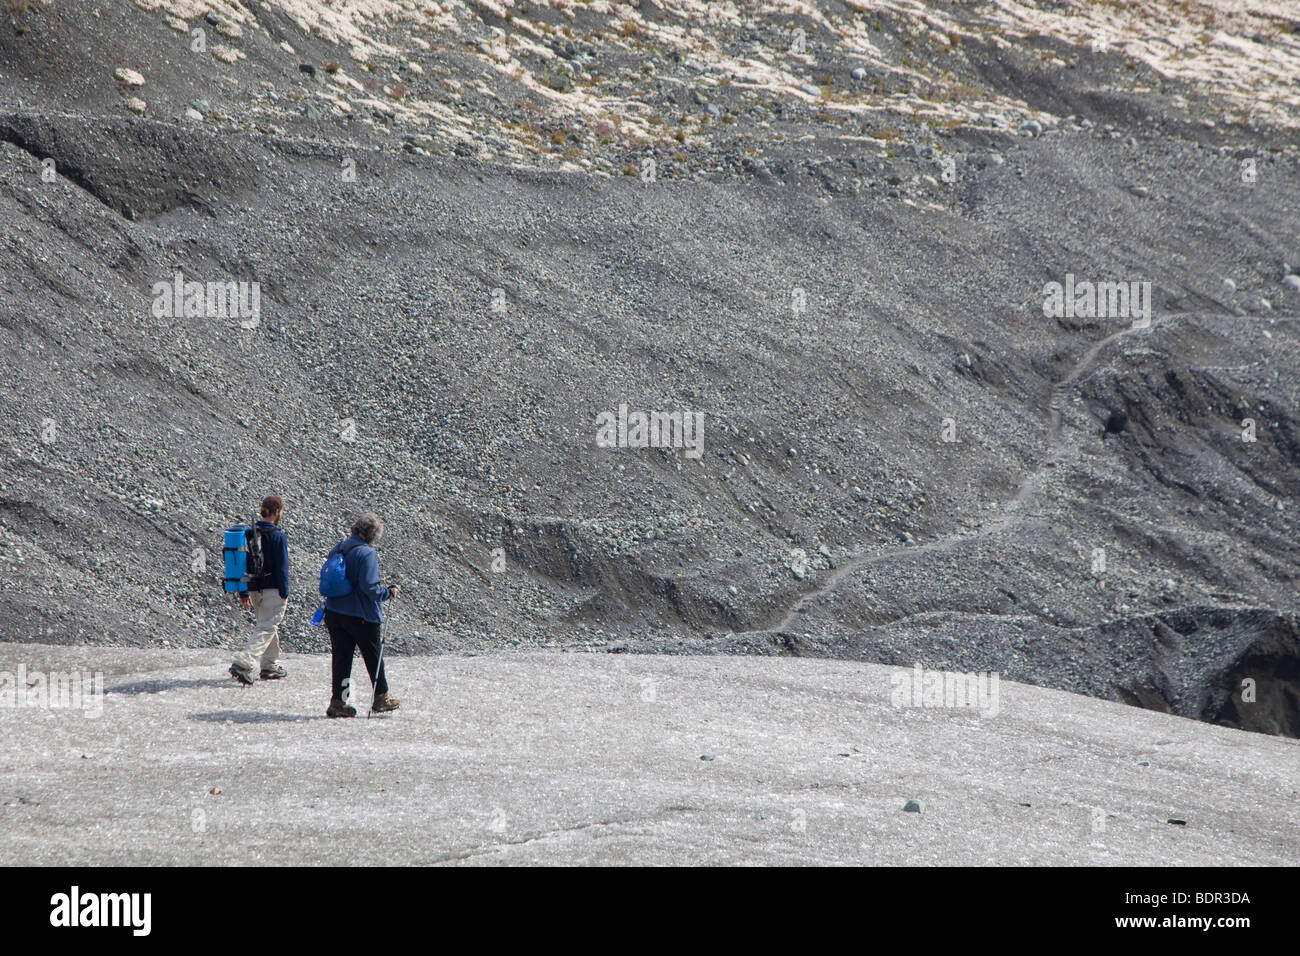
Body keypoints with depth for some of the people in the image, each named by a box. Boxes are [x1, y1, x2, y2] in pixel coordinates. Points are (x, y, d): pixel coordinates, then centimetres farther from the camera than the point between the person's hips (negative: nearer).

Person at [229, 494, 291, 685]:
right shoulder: (278, 537, -14)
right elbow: (282, 567, -15)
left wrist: (243, 592, 15)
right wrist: (284, 593, -9)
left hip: (255, 590, 7)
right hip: (273, 590, -7)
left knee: (266, 625, 20)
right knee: (266, 628, -7)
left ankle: (270, 667, 27)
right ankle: (244, 663, -21)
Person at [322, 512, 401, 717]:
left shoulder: (338, 549, 7)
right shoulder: (367, 554, -17)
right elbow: (370, 588, -22)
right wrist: (389, 592, -6)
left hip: (334, 613, 6)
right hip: (361, 616, -6)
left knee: (341, 657, 8)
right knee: (374, 658, 11)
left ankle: (337, 702, 4)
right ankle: (381, 698, 20)